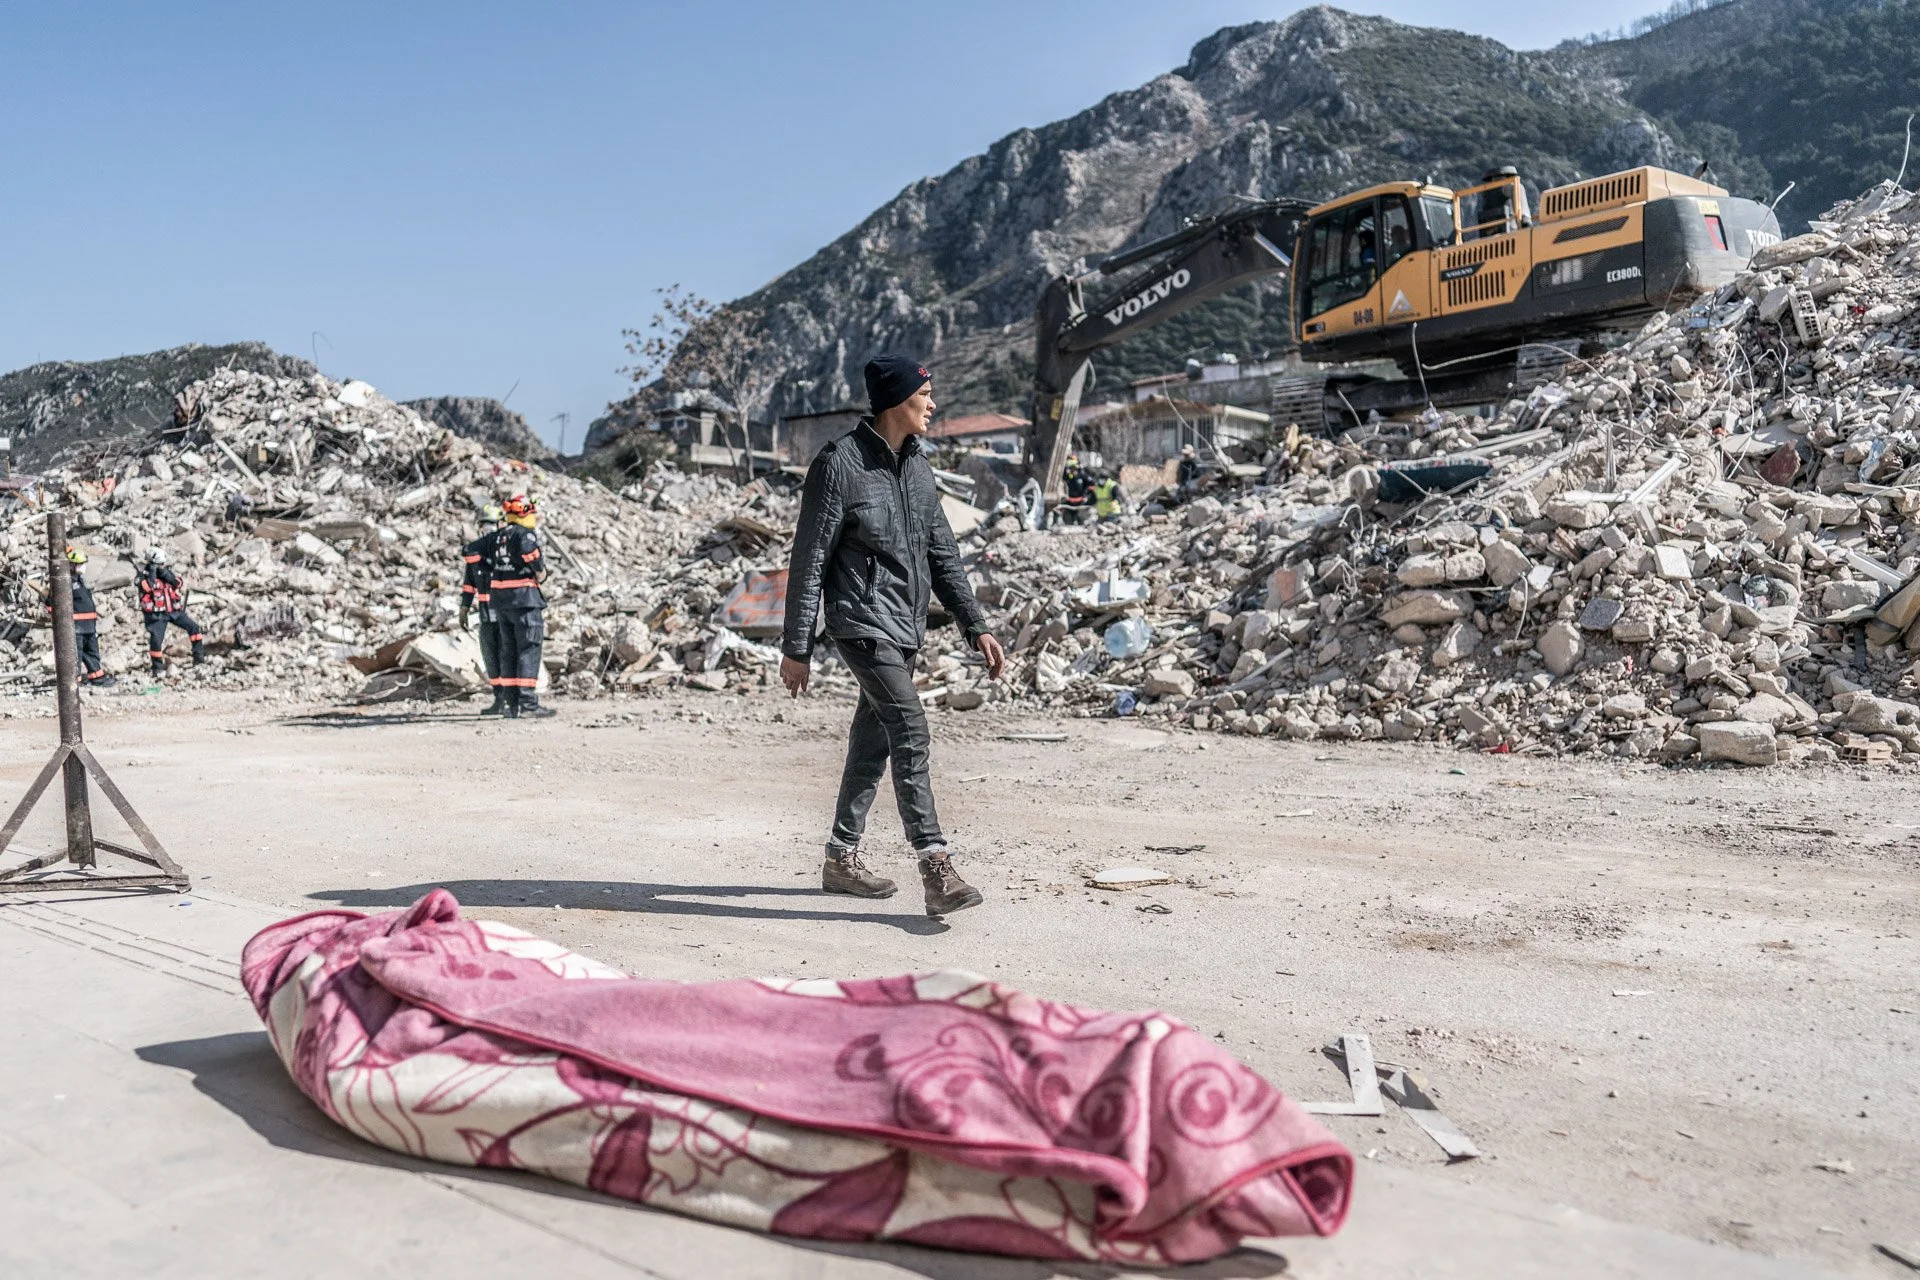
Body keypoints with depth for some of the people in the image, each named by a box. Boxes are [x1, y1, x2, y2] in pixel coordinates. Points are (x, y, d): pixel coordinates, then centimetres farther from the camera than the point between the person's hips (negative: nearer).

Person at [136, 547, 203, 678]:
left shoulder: (167, 571, 8)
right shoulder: (143, 575, -5)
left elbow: (179, 584, -4)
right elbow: (146, 588, -24)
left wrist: (167, 575, -17)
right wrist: (151, 573, -22)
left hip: (174, 610, 4)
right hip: (156, 614, -4)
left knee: (194, 627, -4)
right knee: (156, 640, -13)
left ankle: (199, 656, 5)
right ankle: (158, 668, 2)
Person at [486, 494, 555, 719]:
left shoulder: (499, 536, 14)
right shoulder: (524, 534, -11)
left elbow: (490, 568, 16)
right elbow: (530, 552, -25)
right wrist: (540, 572, -7)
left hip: (499, 599, 8)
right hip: (523, 597, -8)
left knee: (508, 651, 12)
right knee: (529, 650, -5)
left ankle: (511, 703, 15)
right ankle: (528, 703, -8)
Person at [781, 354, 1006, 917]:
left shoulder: (916, 464, 11)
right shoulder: (840, 464, -12)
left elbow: (941, 552, 16)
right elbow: (808, 561, -10)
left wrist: (977, 626, 11)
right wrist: (796, 648, -10)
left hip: (907, 627, 8)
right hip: (862, 622, -8)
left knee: (874, 739, 13)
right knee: (911, 731, -18)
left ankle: (842, 859, 26)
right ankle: (936, 870, -19)